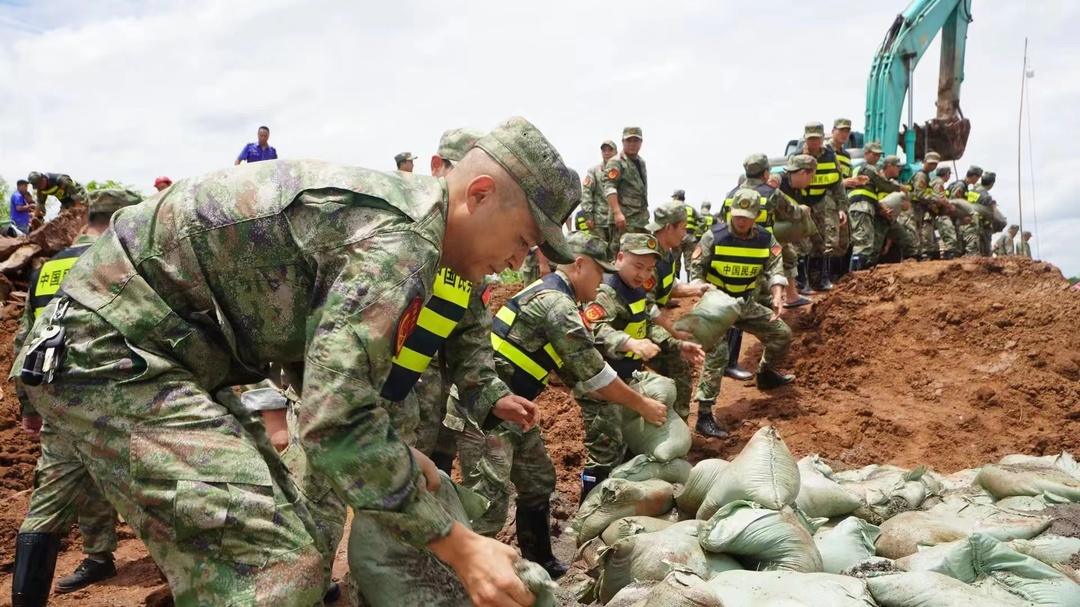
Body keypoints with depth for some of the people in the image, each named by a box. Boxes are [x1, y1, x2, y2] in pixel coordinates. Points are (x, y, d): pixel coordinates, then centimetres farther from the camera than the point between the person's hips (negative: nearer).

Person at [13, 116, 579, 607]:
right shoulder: (401, 240, -22)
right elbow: (336, 422, -30)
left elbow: (328, 362, 21)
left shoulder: (384, 203, 10)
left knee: (277, 535, 14)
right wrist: (457, 546, -22)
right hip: (107, 351, -10)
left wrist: (397, 452, 15)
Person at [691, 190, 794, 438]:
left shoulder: (766, 240, -3)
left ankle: (766, 374, 42)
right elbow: (696, 270, -11)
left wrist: (777, 297, -26)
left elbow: (775, 270, -8)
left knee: (782, 334, 12)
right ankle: (704, 415, -21)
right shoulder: (714, 237, -15)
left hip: (746, 303, 5)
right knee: (717, 353, -21)